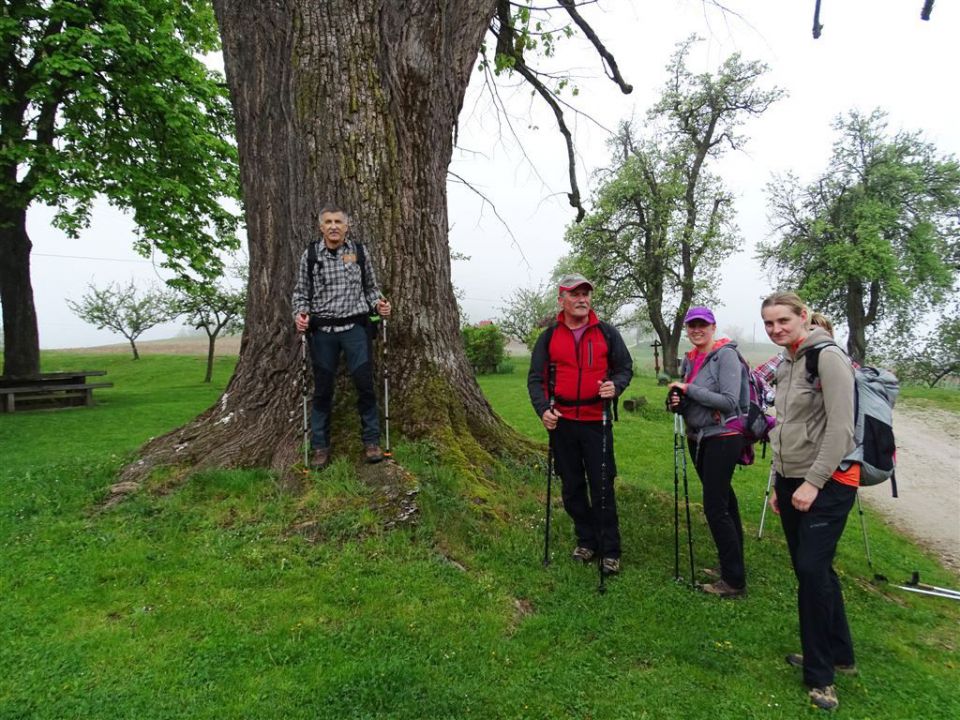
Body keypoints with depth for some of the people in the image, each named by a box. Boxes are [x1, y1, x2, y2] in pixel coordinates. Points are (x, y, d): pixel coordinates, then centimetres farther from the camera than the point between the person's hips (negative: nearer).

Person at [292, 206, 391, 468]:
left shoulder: (359, 252, 5)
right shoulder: (309, 255, 3)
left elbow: (370, 287, 14)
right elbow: (301, 292, 10)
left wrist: (379, 304, -5)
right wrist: (299, 314, -8)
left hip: (355, 326, 0)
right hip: (322, 330, 0)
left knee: (365, 383, -3)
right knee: (322, 389, 6)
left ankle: (371, 441, 10)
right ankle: (320, 446, 17)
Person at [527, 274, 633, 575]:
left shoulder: (607, 333, 4)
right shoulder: (549, 337, 5)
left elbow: (625, 367, 9)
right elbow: (536, 378, 5)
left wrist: (615, 385, -13)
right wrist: (543, 408, -11)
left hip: (596, 421, -2)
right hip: (562, 422, 2)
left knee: (602, 487, -1)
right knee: (572, 487, 11)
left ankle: (610, 551, 12)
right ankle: (587, 540, 28)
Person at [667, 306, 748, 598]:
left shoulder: (726, 355, -12)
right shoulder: (689, 360, 10)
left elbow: (729, 402, -21)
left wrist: (688, 389, -19)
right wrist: (676, 402, -4)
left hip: (722, 438, -7)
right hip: (697, 437, 8)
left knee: (715, 506, -8)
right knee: (723, 501, 16)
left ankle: (734, 581, 3)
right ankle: (730, 566, 28)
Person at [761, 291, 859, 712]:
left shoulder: (828, 357, -11)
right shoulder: (786, 365, 13)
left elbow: (841, 427, -17)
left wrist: (813, 482, -18)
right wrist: (779, 483, 17)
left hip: (826, 484, -8)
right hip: (792, 481, 8)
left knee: (812, 570, -7)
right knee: (810, 571, 13)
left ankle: (820, 673, 8)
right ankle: (839, 654, 30)